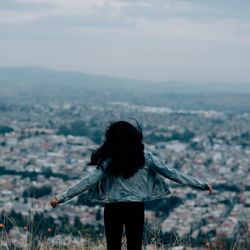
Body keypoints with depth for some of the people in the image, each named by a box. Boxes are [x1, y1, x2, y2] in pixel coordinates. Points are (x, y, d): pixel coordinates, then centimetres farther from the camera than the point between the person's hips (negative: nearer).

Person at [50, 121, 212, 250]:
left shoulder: (109, 161, -7)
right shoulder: (144, 158, -4)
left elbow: (89, 181, -13)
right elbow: (171, 173, -3)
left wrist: (61, 197, -12)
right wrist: (202, 185, 2)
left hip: (113, 209, -1)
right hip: (136, 209, 1)